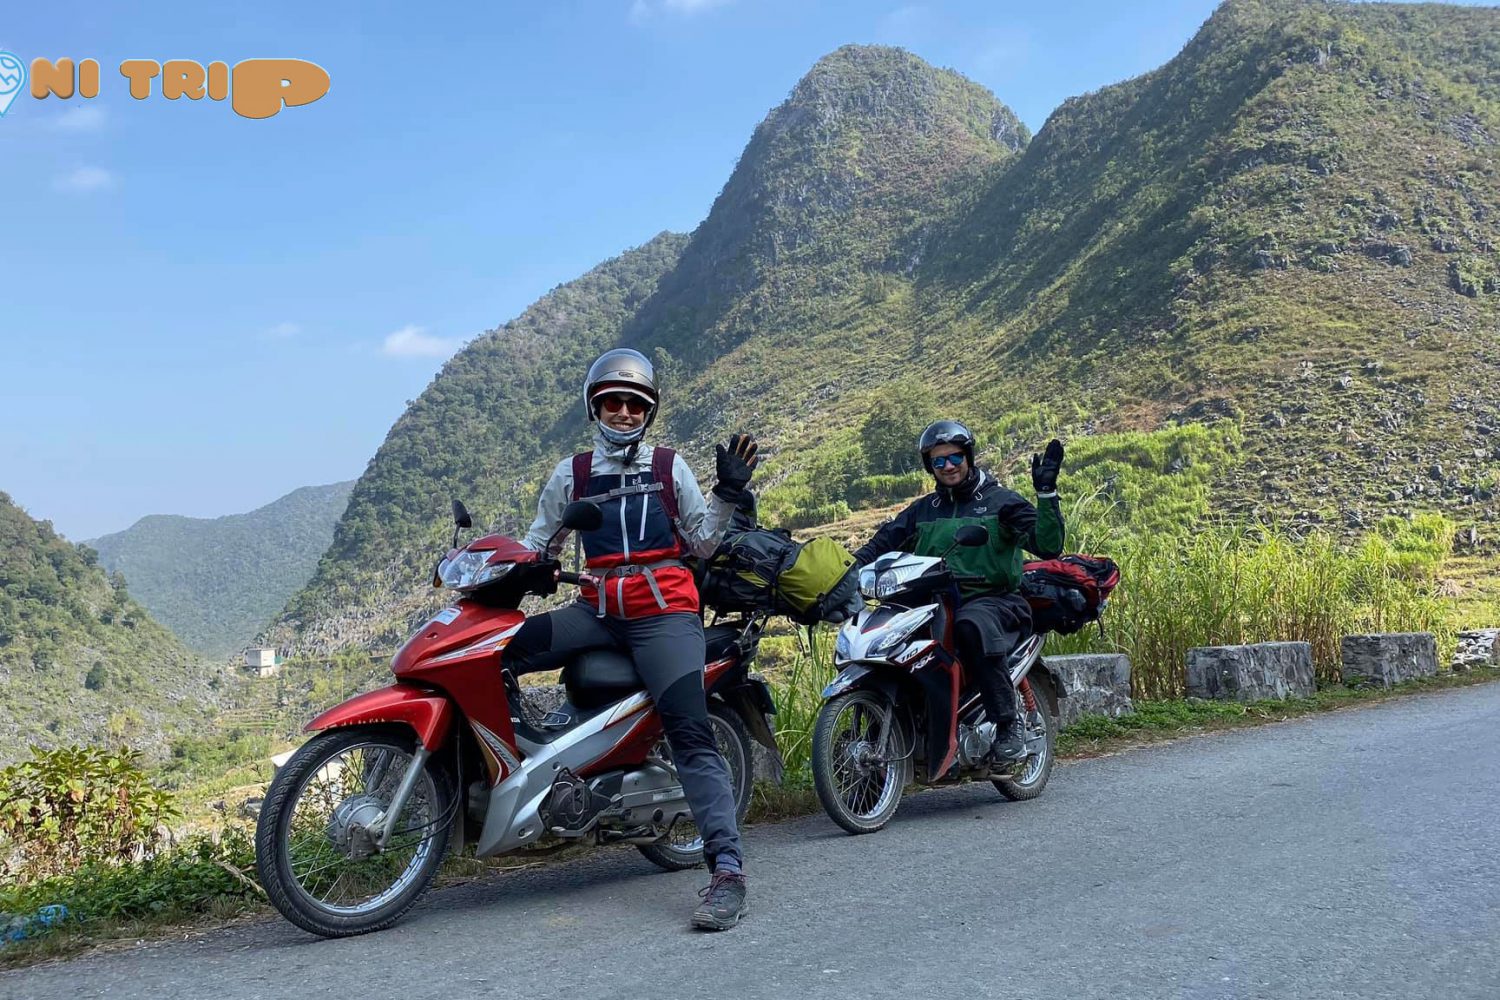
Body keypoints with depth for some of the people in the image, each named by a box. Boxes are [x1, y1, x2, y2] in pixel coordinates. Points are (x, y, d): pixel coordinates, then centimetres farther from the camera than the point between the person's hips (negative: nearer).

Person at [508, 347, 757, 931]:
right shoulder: (570, 474, 16)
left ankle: (727, 869, -21)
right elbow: (537, 542, 18)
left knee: (690, 733, -19)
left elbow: (702, 543, 13)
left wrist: (728, 493, 0)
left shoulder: (670, 467, 14)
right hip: (597, 611, 3)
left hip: (664, 609, -3)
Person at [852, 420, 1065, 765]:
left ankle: (1009, 723, -27)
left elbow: (1048, 546, -6)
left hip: (993, 599, -5)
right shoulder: (924, 509, 20)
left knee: (971, 625, -40)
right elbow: (886, 540, 15)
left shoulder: (1002, 501, 5)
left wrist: (1047, 493, -18)